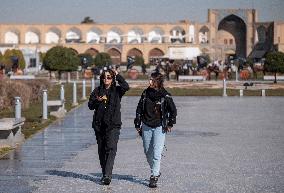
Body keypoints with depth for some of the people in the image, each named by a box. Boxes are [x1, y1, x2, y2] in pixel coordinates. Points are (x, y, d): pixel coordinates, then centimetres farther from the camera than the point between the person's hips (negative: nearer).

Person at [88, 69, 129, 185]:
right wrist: (97, 100, -16)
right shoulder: (97, 90, 10)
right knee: (101, 150, 10)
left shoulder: (117, 90, 4)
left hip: (113, 124, -3)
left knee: (111, 148, -16)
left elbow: (126, 87, -17)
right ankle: (104, 173, 22)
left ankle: (107, 175, -22)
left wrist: (118, 75, -8)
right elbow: (90, 105, 4)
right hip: (99, 124, 3)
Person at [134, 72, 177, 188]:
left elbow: (173, 110, 4)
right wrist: (138, 124, 8)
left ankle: (154, 177, -7)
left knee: (156, 153, -11)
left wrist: (170, 124, 0)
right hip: (146, 126, 4)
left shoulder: (165, 96, -8)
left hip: (159, 127, -4)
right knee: (148, 152, 11)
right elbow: (139, 108, 10)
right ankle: (156, 172, 31)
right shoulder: (146, 93, 3)